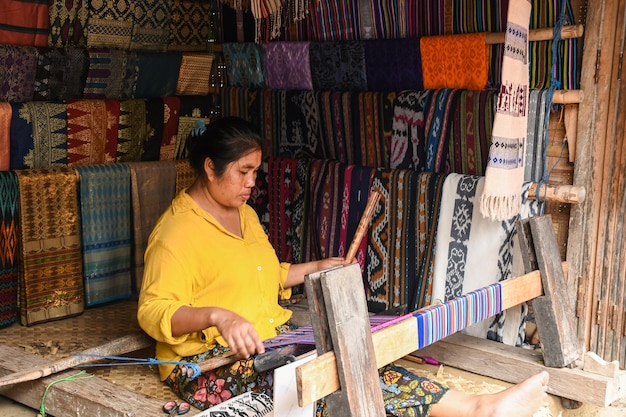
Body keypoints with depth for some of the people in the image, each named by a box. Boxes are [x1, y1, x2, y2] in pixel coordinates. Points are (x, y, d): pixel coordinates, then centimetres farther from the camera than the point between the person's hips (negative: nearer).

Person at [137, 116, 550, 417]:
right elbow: (153, 312, -19)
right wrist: (217, 316, -35)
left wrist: (316, 268, 15)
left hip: (271, 338, 8)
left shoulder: (244, 214, 15)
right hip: (210, 363, -8)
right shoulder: (178, 231, -13)